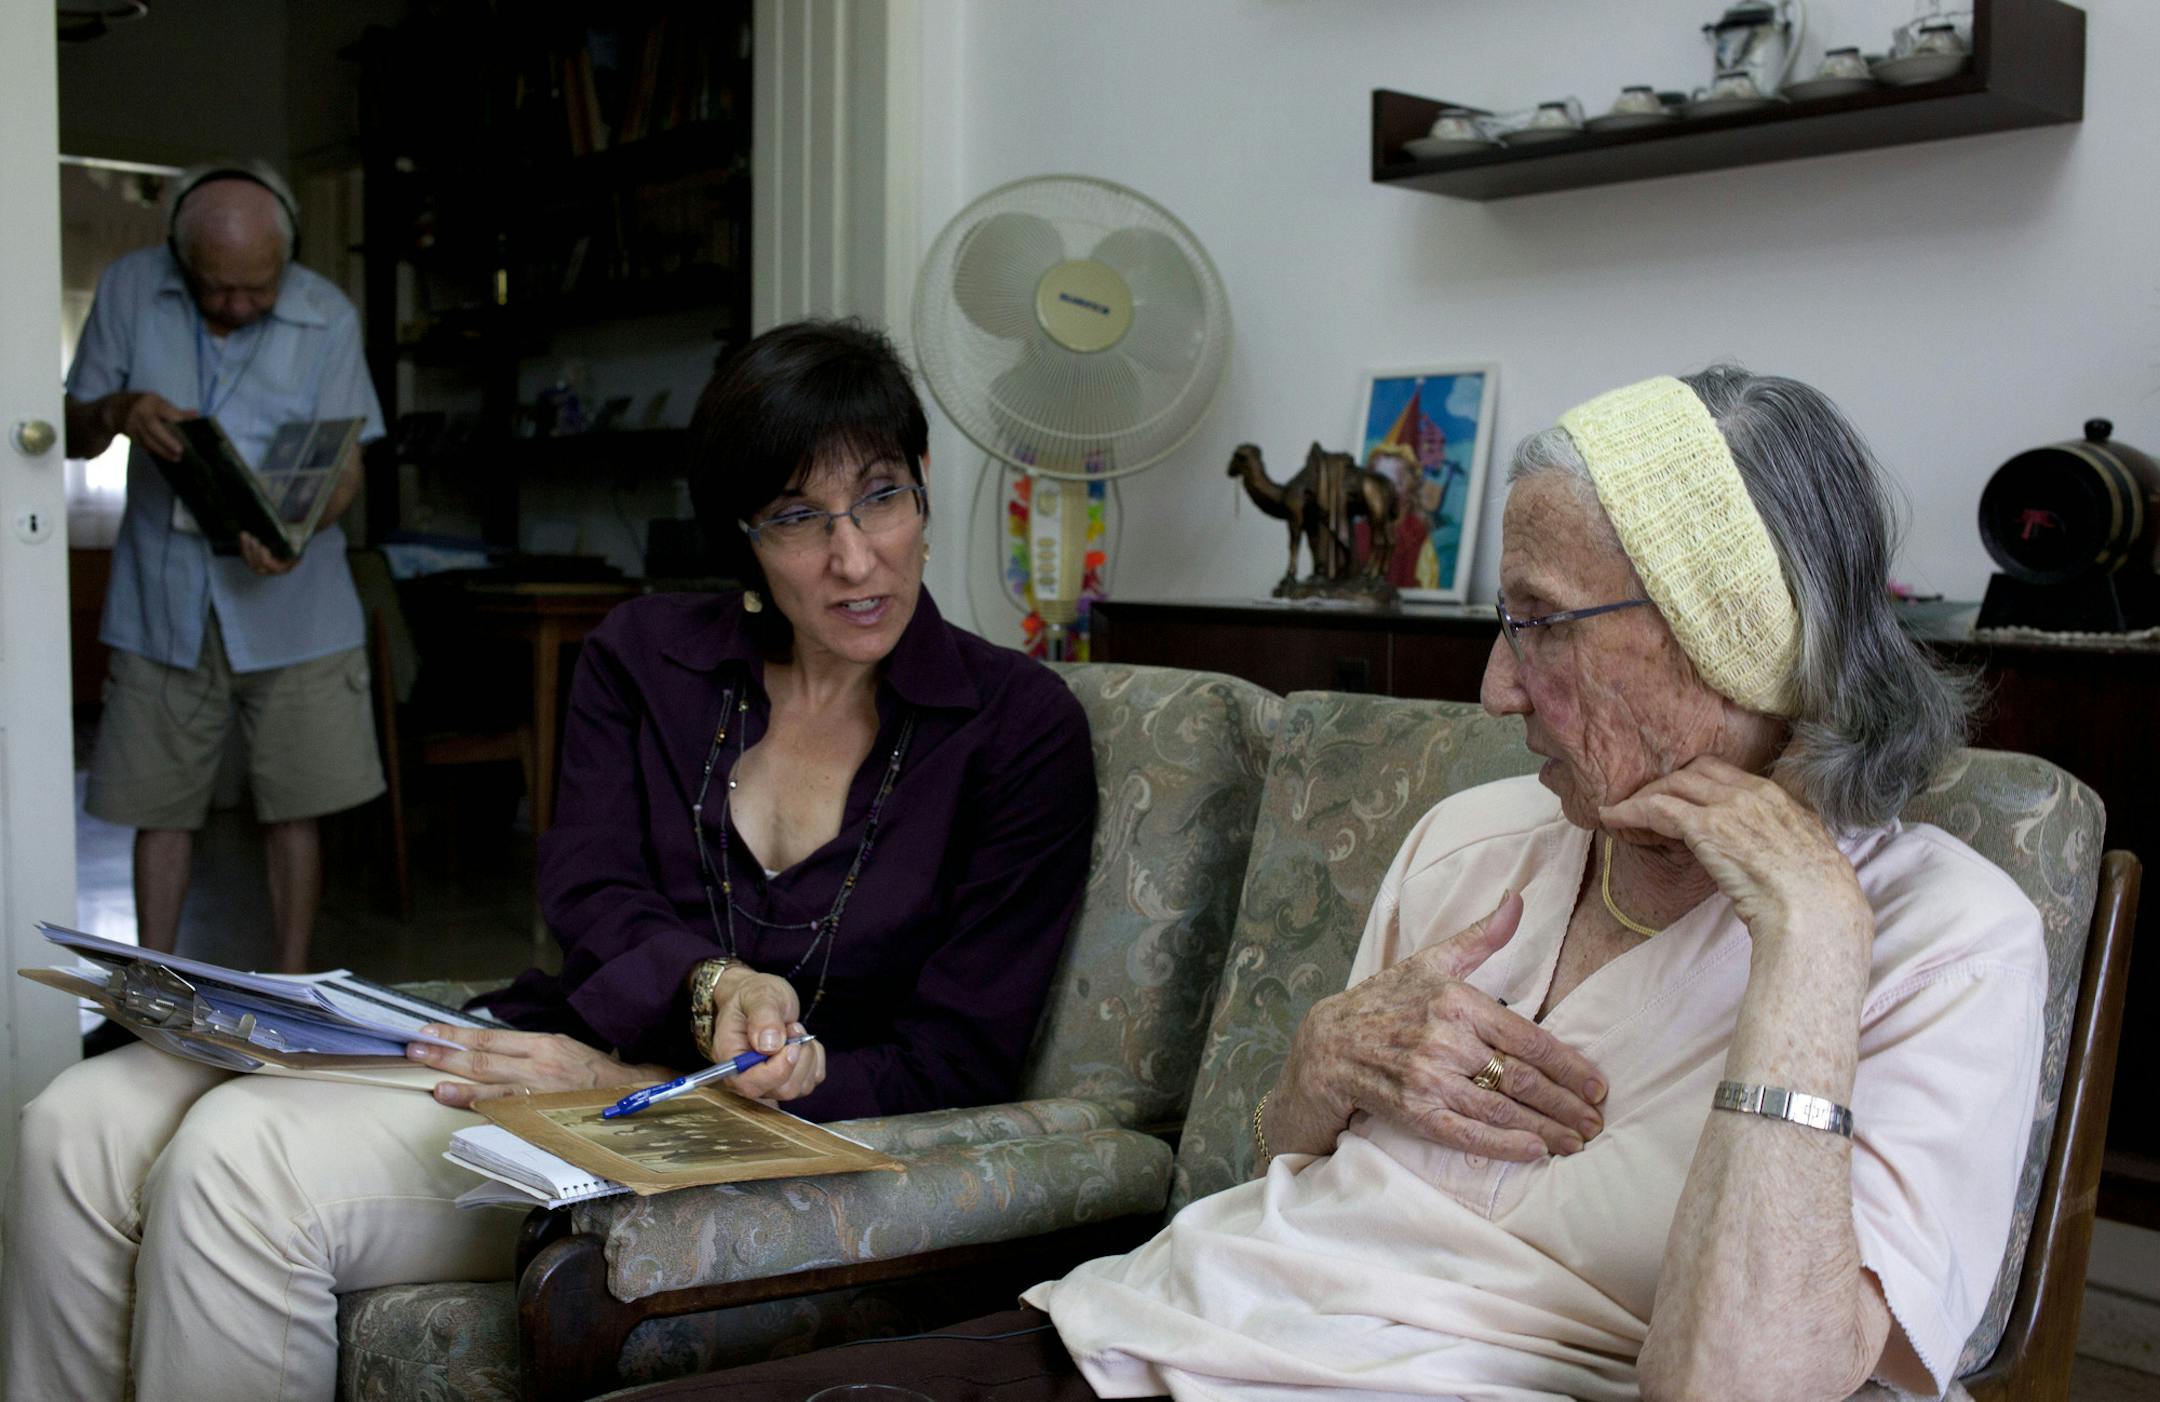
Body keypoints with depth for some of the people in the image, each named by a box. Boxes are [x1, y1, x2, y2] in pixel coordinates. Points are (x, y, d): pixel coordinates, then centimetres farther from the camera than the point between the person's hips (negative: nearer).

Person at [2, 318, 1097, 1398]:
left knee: (237, 1159, -22)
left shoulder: (1023, 728, -3)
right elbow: (586, 895, 1)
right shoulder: (644, 657, 10)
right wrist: (710, 986, -24)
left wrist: (645, 1088, -18)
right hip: (578, 1049, 5)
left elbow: (953, 1069, -7)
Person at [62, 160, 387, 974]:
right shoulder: (130, 290, -2)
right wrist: (119, 411, -19)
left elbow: (344, 463, -4)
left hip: (286, 599, -1)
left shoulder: (327, 317, -5)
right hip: (162, 596, 1)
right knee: (159, 805, 6)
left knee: (295, 807, 1)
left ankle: (292, 989, 14)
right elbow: (72, 436, 4)